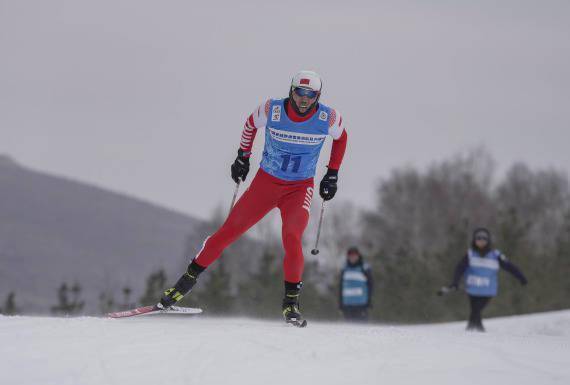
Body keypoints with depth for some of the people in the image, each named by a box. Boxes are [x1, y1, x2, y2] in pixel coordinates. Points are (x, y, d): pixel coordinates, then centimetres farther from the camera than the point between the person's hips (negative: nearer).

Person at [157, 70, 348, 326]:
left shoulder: (328, 118, -14)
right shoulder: (272, 110, -16)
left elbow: (340, 137, 9)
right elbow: (251, 124, 7)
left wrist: (332, 175, 5)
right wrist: (242, 157, 8)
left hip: (300, 189, -1)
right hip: (266, 181, 1)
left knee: (292, 240, -24)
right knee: (229, 231, -3)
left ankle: (291, 302, -12)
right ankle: (188, 280, 11)